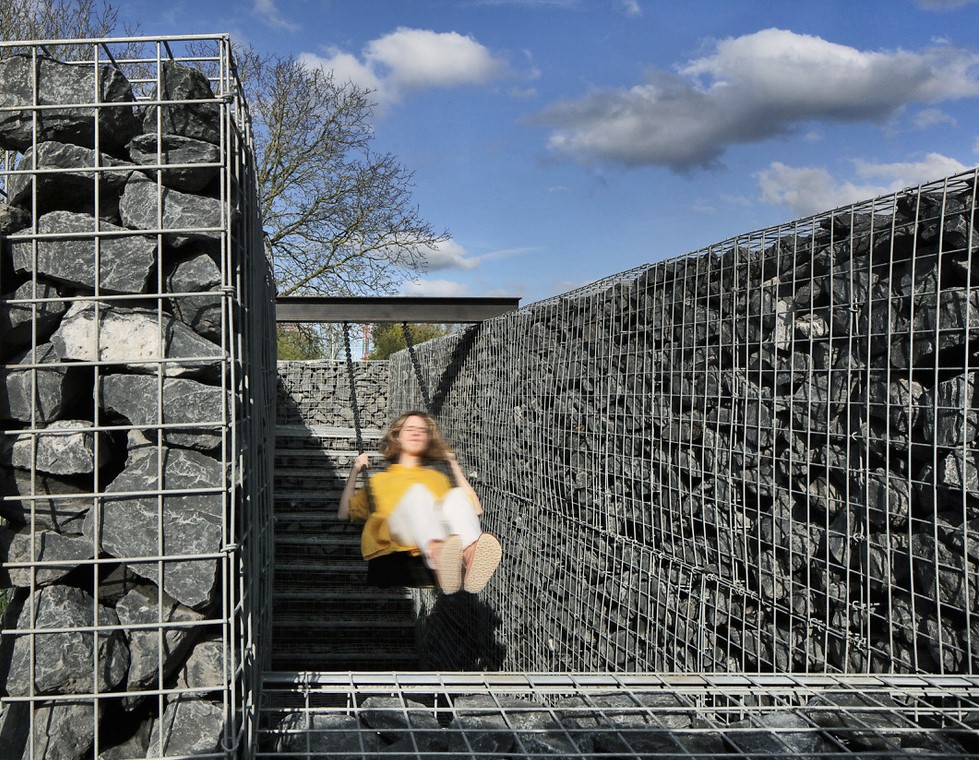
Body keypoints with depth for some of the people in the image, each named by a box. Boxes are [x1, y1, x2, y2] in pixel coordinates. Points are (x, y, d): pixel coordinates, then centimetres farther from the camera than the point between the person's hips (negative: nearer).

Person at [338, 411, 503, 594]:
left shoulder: (437, 477, 41)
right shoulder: (379, 479, 38)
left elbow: (476, 509, 28)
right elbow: (344, 513, 26)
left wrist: (454, 467, 32)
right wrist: (355, 472, 25)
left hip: (440, 528, 2)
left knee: (457, 495, -29)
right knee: (417, 493, -33)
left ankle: (471, 559, -63)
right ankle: (441, 563, -66)